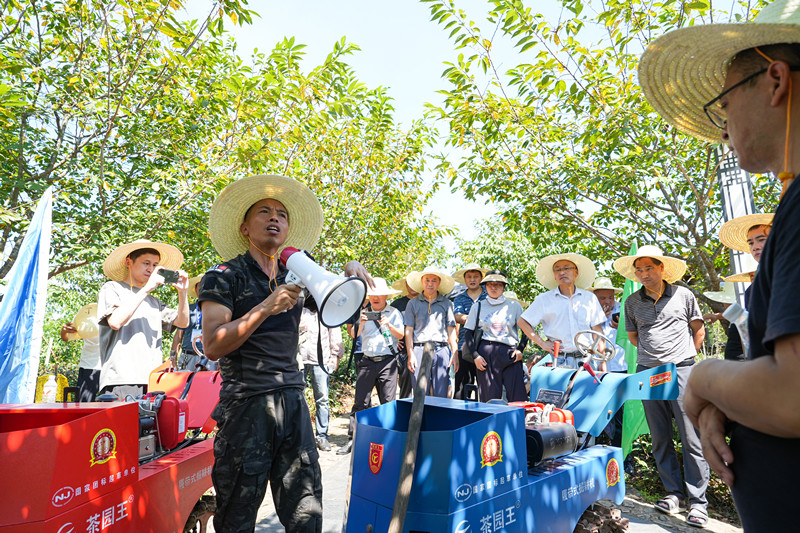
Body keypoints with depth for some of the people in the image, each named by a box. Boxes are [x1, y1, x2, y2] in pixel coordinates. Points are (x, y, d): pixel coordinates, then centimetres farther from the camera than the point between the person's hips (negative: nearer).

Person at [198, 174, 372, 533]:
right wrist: (265, 308, -20)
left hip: (293, 401, 4)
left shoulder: (294, 276, 14)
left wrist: (352, 270, -1)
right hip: (246, 405, -4)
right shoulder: (224, 277, 0)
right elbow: (213, 347, -11)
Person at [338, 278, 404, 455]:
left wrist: (389, 325, -17)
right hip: (367, 361, 1)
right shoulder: (363, 313, 11)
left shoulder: (394, 313, 7)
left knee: (388, 402, 1)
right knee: (360, 402, 0)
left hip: (387, 361, -1)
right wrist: (360, 322, -16)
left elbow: (401, 335, 0)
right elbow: (354, 335, 3)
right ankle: (352, 439, 5)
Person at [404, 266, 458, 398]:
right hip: (419, 349, 0)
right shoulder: (413, 304, 11)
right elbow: (409, 330, 7)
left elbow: (451, 330, 11)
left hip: (441, 351, 1)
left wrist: (455, 354, 3)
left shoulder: (446, 303, 13)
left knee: (441, 396, 0)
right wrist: (410, 354, -1)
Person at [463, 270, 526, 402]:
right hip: (486, 354, 0)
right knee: (490, 399, 0)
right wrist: (475, 355, -1)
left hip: (510, 353, 0)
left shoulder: (514, 305, 10)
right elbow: (467, 333, 9)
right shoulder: (478, 307, 11)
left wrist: (520, 349, 1)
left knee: (517, 398, -8)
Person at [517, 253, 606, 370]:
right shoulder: (544, 299, 5)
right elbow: (522, 322, 8)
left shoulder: (590, 298, 10)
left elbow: (597, 331, 10)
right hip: (559, 361, -1)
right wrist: (542, 343, 1)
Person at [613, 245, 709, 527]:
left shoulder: (683, 294, 4)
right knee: (660, 438, 7)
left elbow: (698, 330, 13)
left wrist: (683, 357, 9)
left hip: (681, 370, -2)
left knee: (692, 437, -3)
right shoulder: (632, 301, 9)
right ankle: (673, 492, 19)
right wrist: (654, 354, 13)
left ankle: (697, 500, 7)